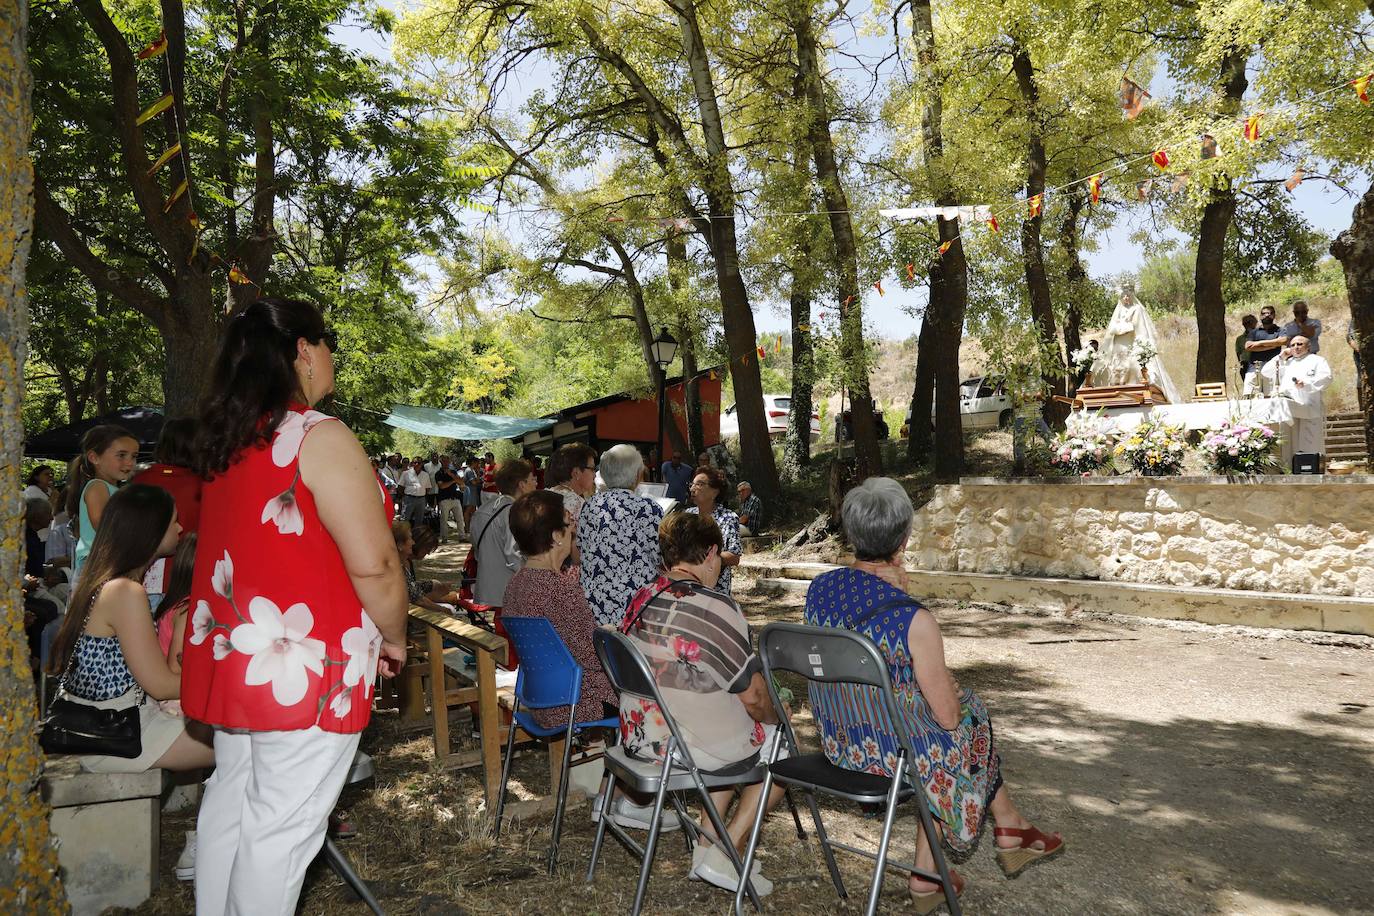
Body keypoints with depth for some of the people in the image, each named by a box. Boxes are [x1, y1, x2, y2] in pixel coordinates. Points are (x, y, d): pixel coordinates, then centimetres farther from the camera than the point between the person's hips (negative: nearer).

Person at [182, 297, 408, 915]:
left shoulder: (225, 441, 9)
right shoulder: (320, 438, -16)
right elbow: (374, 567, -20)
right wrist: (393, 639, -3)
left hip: (231, 655, 9)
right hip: (304, 664, -9)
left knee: (231, 802, 20)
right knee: (282, 827, 2)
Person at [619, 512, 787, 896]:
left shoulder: (642, 598, 0)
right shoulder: (715, 607, -22)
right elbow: (752, 695, -17)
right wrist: (775, 718, 5)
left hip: (637, 737, 7)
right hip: (690, 747, -7)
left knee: (738, 736, 30)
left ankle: (707, 842, 26)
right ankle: (726, 854, 10)